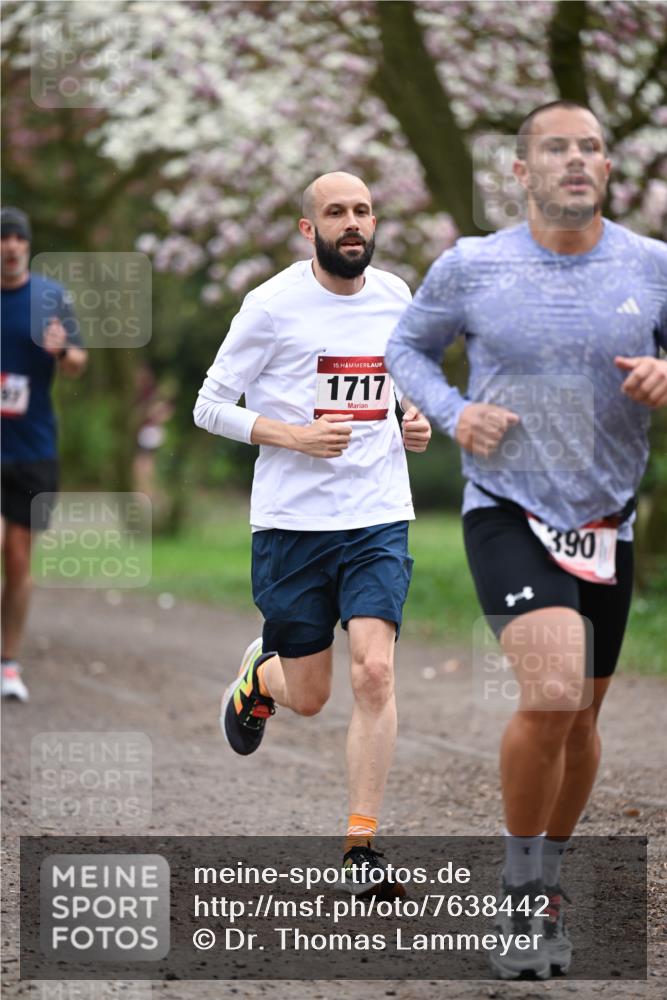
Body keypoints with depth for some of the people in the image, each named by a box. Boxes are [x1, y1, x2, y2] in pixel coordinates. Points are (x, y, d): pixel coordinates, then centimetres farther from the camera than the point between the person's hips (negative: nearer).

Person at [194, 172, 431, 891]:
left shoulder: (395, 296, 7)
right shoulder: (273, 304, -7)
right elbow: (210, 406, -4)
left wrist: (415, 424, 5)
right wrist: (295, 435, -17)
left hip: (378, 518, 2)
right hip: (292, 521, -2)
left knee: (374, 672, -15)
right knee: (308, 698, 5)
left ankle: (361, 846, -8)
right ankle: (260, 674, 43)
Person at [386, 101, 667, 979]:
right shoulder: (471, 267, -4)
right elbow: (407, 348, 11)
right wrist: (454, 414, -8)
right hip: (508, 513, -3)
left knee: (581, 718, 13)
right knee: (552, 695, -23)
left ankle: (547, 882, 37)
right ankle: (523, 895, -4)